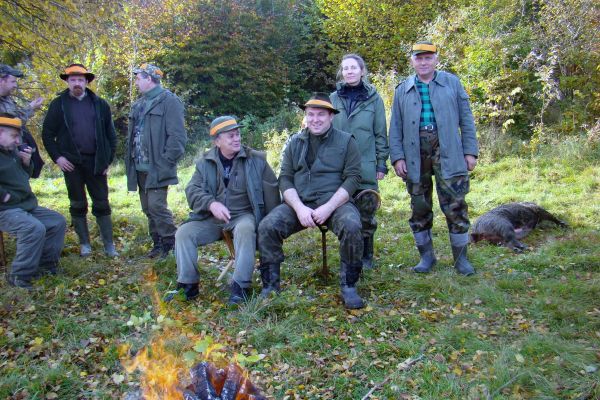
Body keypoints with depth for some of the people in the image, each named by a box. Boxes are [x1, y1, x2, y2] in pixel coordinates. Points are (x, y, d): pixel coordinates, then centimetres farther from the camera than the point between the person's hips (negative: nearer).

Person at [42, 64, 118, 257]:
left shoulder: (100, 104, 5)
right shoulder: (58, 104, 3)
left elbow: (110, 134, 7)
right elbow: (47, 134, 5)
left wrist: (108, 159, 1)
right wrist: (57, 157, -5)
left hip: (95, 162, 0)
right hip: (71, 163, 0)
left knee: (101, 204, 3)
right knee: (77, 205, 8)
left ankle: (109, 244, 10)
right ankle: (84, 244, 18)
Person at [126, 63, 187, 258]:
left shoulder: (169, 101, -7)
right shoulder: (139, 104, 18)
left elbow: (177, 136, -14)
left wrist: (166, 162, -17)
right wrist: (130, 159, 12)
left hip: (157, 168, -8)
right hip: (140, 167, 8)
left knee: (156, 205, -13)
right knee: (148, 208, 11)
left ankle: (170, 243, 1)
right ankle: (158, 244, 21)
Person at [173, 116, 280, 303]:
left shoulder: (256, 159, -1)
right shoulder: (205, 162, 6)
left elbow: (271, 192, 0)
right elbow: (192, 190, -2)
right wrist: (211, 204, -22)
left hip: (243, 214, -3)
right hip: (213, 217, 3)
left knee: (244, 230, -37)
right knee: (183, 233, -17)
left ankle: (241, 286, -30)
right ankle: (187, 284, -5)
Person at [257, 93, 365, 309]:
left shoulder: (346, 141, 5)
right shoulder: (294, 142, 12)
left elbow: (352, 178, -4)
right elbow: (285, 178, 5)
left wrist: (328, 208, -17)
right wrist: (299, 208, -13)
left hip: (334, 202, -2)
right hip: (299, 203, 2)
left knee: (351, 226, -33)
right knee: (267, 226, -21)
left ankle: (348, 286, -13)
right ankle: (270, 287, -6)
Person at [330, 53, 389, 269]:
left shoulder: (373, 98, 4)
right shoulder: (334, 98, 7)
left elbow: (381, 133, 4)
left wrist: (381, 163, 0)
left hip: (366, 166, -1)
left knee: (366, 213, 2)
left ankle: (366, 256, 16)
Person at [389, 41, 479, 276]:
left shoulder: (452, 83, 10)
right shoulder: (403, 90, 13)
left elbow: (466, 119, 8)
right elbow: (395, 127, 10)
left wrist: (470, 151, 1)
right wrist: (397, 157, 0)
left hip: (446, 151, -1)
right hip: (415, 153, 2)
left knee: (455, 204, -2)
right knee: (419, 206, 6)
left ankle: (461, 257, 10)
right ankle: (426, 256, 19)